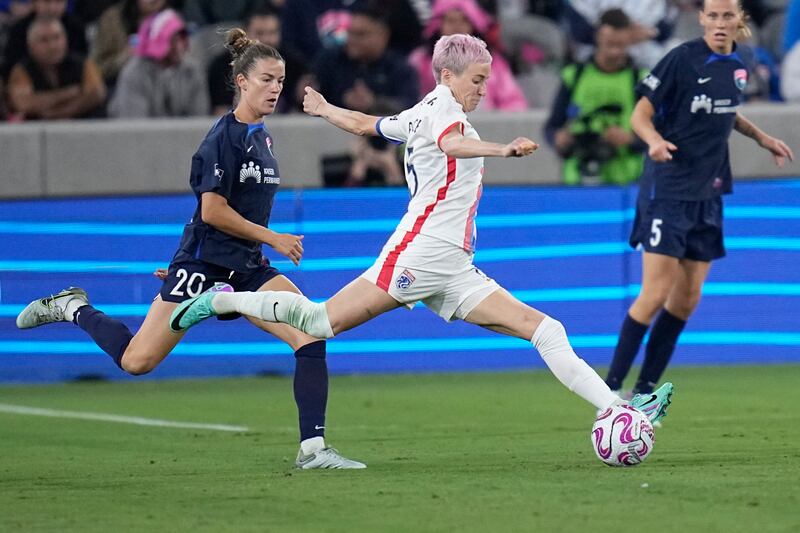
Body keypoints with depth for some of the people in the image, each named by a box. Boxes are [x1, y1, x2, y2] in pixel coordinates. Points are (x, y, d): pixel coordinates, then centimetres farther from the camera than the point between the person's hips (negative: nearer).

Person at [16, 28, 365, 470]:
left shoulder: (260, 135, 12)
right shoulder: (224, 136, -14)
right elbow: (213, 210, -19)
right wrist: (272, 238, -13)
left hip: (245, 268, 7)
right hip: (204, 264, -7)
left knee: (311, 336, -13)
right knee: (137, 361, -4)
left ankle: (312, 448, -13)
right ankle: (74, 308, 22)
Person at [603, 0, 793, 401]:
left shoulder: (737, 66, 7)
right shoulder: (682, 59, -13)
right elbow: (641, 114, -11)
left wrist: (761, 137, 18)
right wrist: (656, 140, -31)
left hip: (707, 195, 7)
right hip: (668, 190, -7)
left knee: (687, 298, 6)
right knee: (656, 294, -13)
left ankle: (644, 391, 15)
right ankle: (610, 388, -6)